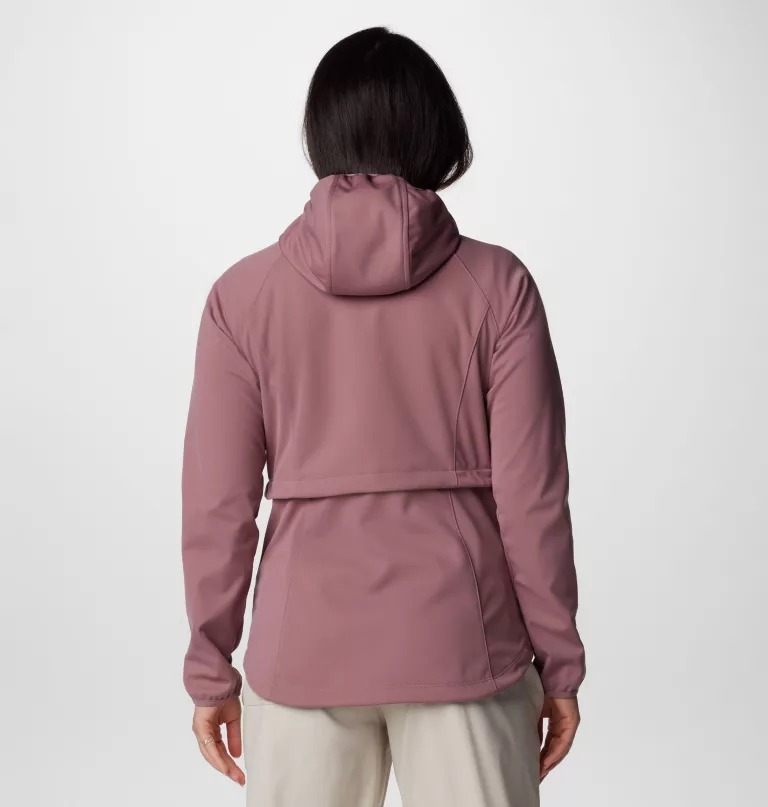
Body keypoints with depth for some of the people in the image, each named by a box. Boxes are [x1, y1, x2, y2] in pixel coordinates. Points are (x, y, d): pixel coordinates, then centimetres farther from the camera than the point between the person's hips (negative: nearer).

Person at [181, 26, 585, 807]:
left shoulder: (244, 294, -5)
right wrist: (558, 660, 4)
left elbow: (216, 506, -3)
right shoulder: (496, 284, -7)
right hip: (463, 642, 0)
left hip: (305, 649, 1)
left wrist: (210, 670, 8)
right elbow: (531, 495, -7)